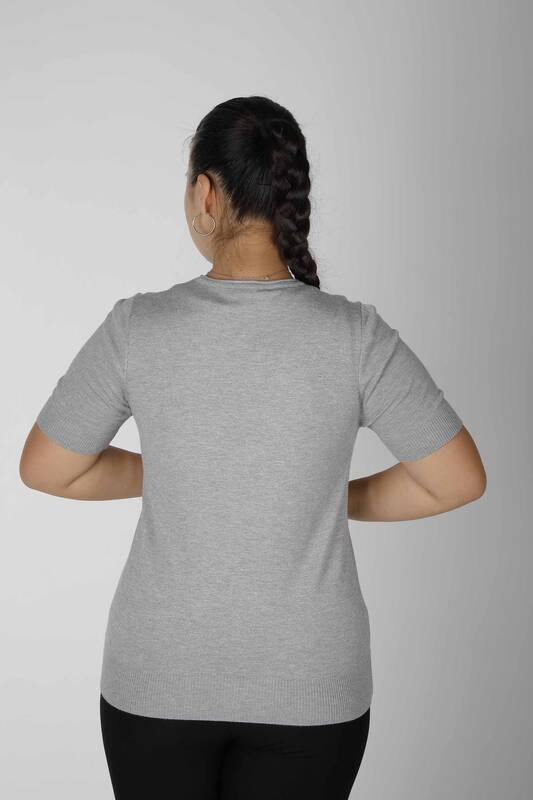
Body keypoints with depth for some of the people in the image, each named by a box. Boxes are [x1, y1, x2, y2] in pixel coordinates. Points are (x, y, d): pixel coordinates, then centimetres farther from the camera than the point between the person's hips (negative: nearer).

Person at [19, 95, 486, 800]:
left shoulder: (138, 328, -15)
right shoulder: (354, 334, -15)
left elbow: (43, 470, -3)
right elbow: (461, 479, -8)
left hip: (160, 674, 0)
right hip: (309, 682, 0)